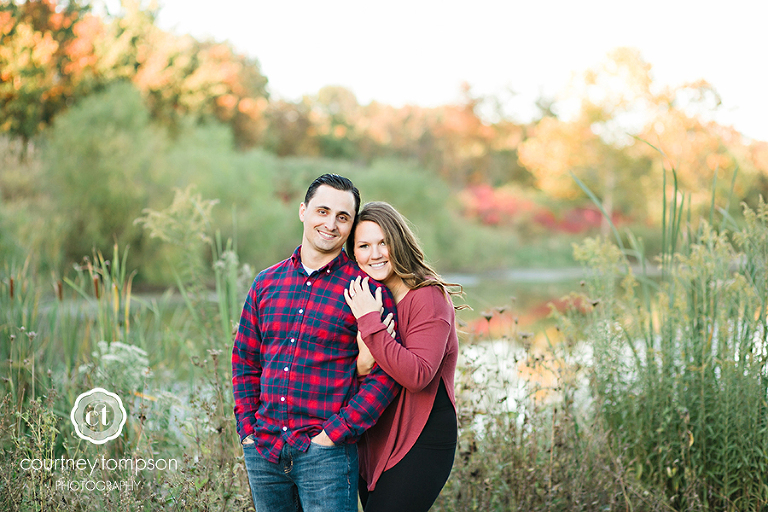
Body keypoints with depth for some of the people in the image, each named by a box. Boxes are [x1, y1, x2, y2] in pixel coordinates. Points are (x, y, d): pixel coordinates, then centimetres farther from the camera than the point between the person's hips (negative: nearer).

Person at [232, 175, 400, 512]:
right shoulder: (267, 283, 9)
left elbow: (385, 373, -9)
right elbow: (245, 359, 14)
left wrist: (334, 433, -13)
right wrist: (247, 428, 4)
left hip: (325, 454, -4)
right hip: (262, 452, 4)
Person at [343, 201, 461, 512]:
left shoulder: (428, 297, -13)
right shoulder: (362, 298, 10)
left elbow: (417, 375, -25)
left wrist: (370, 321, -26)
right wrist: (359, 367, -17)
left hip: (421, 443, -8)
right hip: (373, 444, 8)